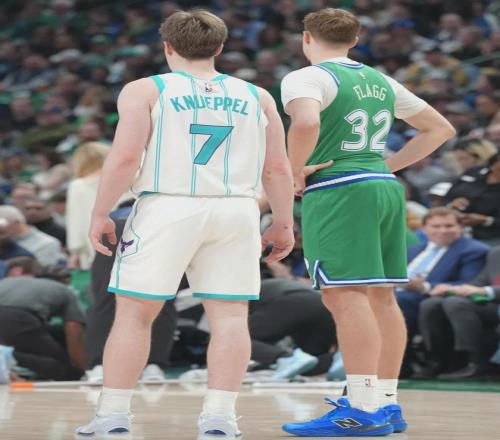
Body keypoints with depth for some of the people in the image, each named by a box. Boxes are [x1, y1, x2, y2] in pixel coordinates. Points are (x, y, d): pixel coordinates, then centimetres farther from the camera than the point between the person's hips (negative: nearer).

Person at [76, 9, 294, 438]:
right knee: (230, 315, 4)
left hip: (167, 208, -2)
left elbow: (125, 157, -7)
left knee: (134, 314, 6)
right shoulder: (256, 96, 13)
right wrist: (283, 223, 18)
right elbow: (277, 168, 10)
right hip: (237, 210, 2)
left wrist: (100, 214, 0)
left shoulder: (144, 91, 3)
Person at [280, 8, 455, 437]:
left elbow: (306, 122, -28)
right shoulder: (382, 82, 18)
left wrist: (295, 172, -12)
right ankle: (387, 404, 15)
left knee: (345, 296, -12)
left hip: (338, 192, -8)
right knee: (380, 296, 11)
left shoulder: (307, 78, -5)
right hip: (386, 190, 8)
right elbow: (440, 129, 23)